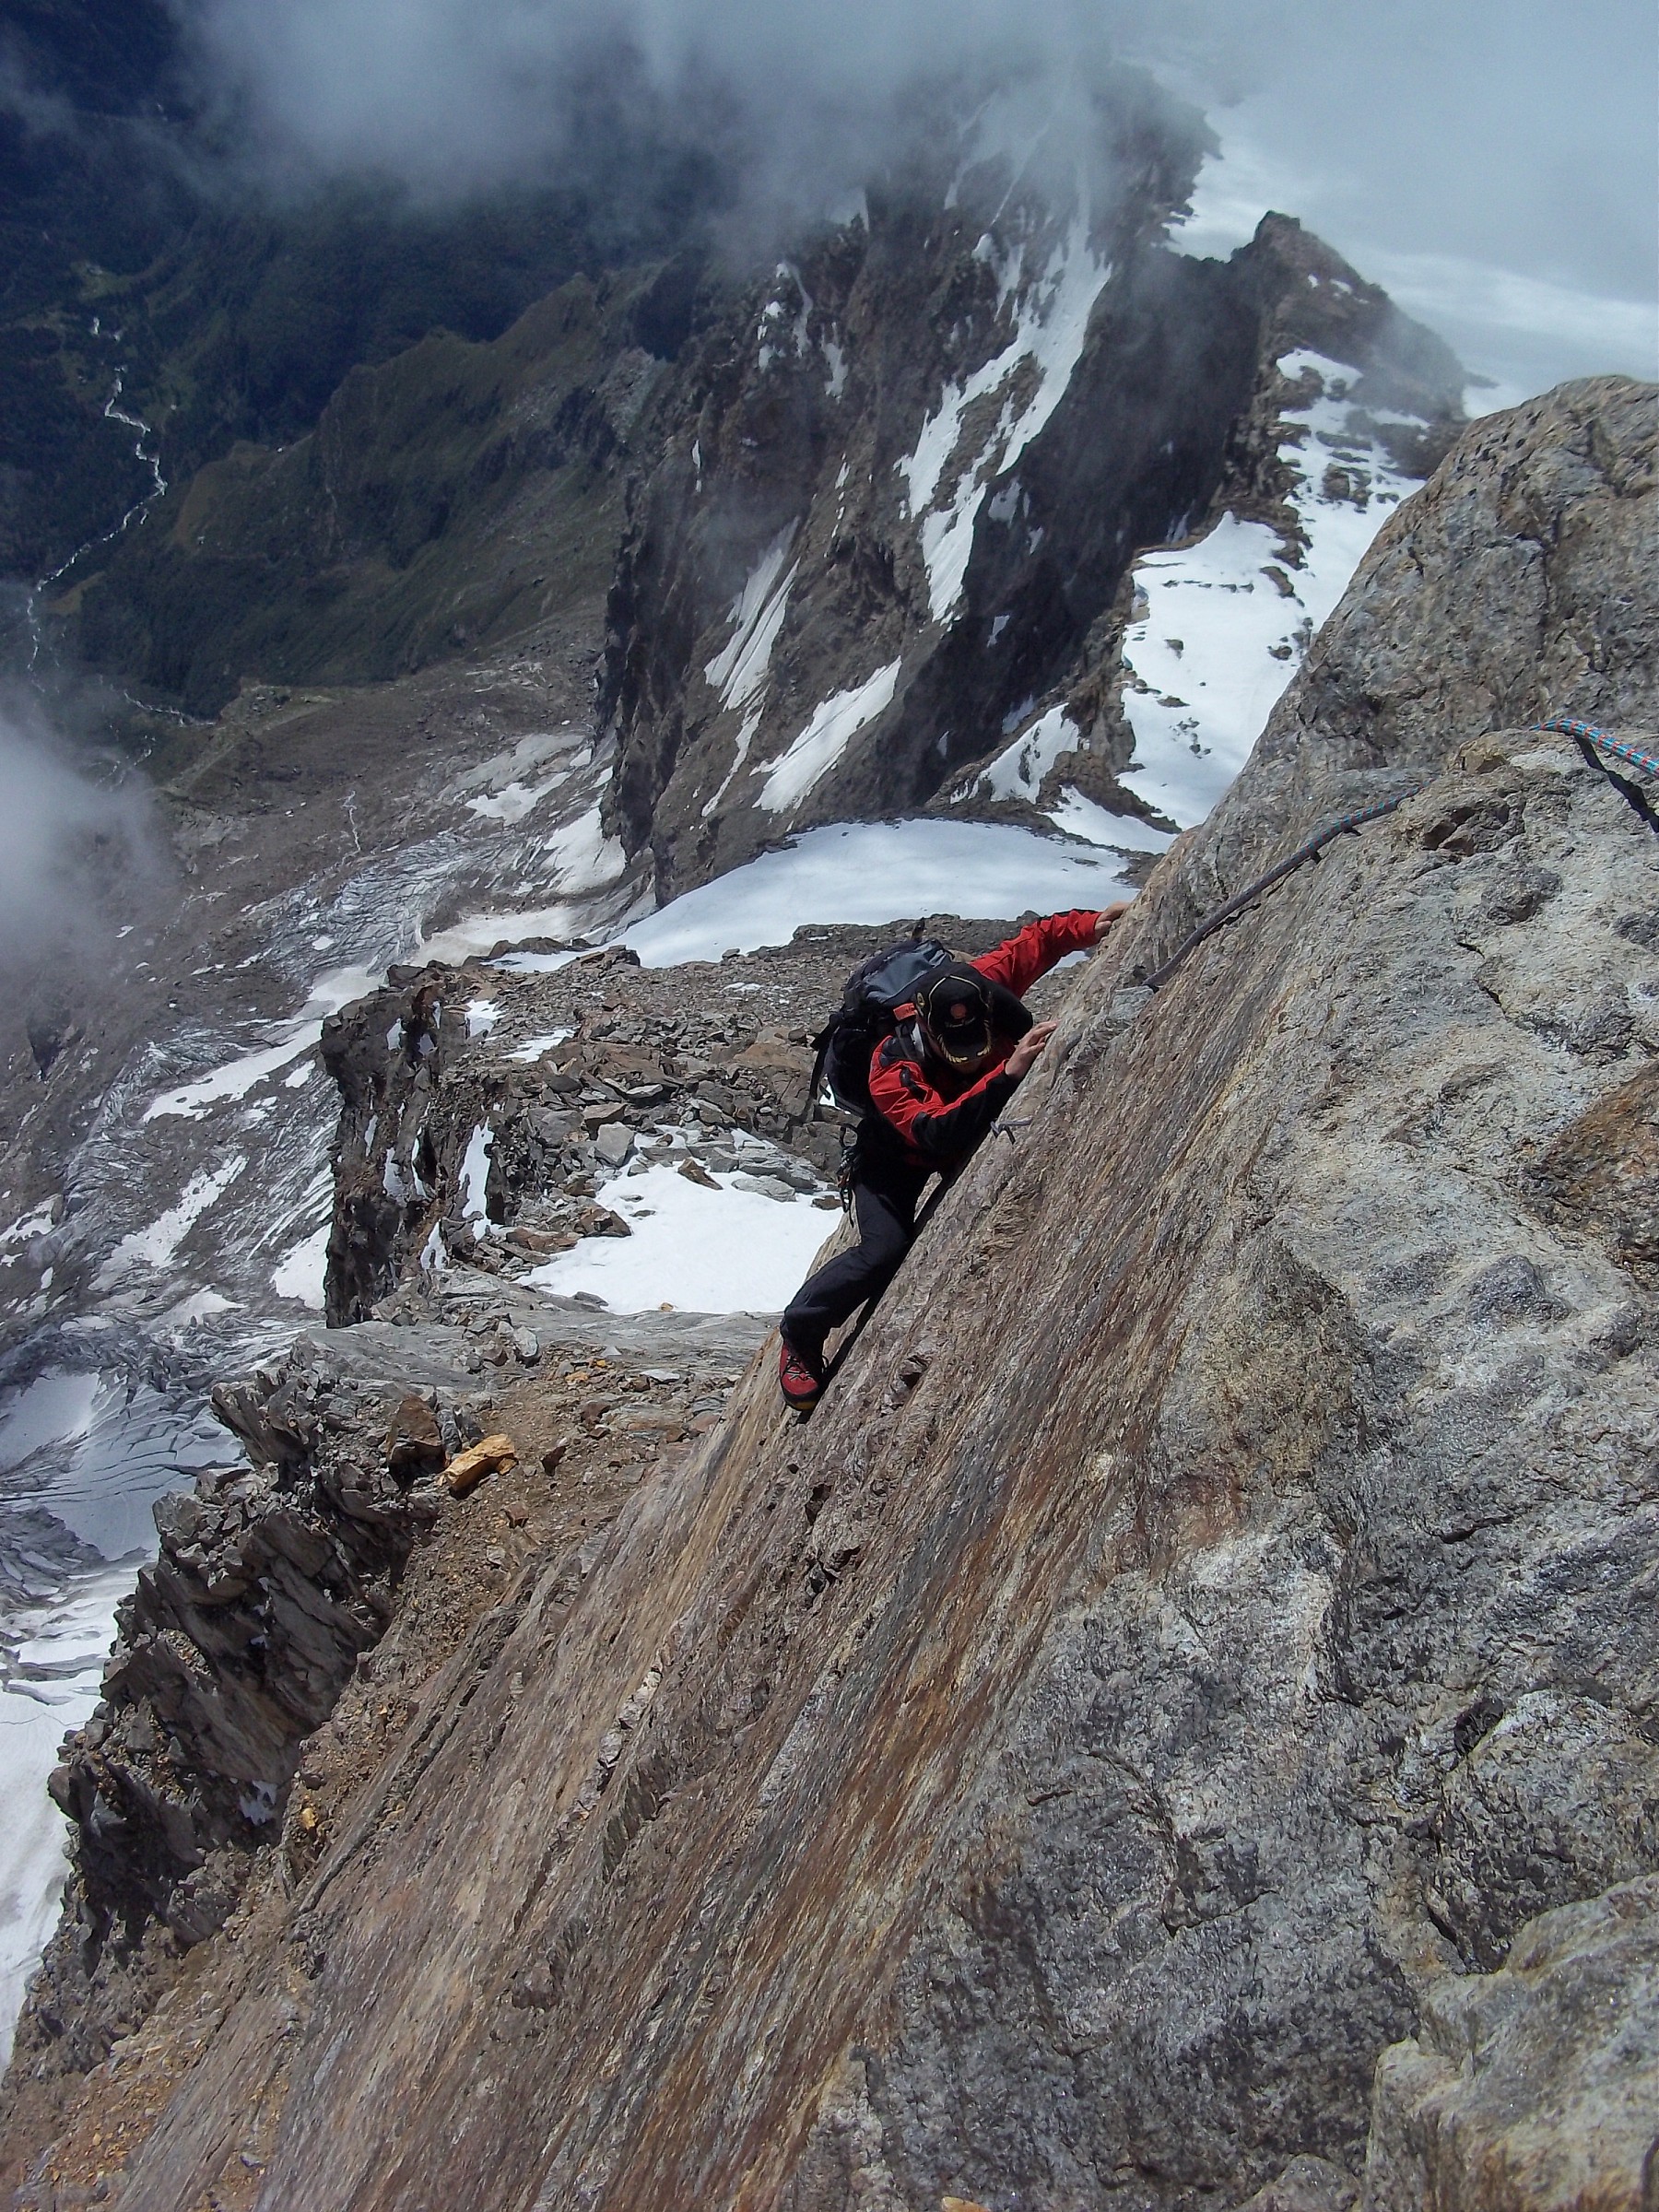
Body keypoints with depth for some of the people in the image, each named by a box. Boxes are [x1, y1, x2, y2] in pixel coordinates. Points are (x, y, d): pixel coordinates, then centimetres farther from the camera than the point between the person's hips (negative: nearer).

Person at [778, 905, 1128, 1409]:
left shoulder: (983, 992, -30)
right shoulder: (893, 1068, -42)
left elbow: (1036, 940, -15)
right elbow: (937, 1133, -56)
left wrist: (1092, 925, -32)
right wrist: (1007, 1073, -66)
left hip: (967, 1140, 6)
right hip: (896, 1158, -6)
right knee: (885, 1251, -23)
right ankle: (800, 1334, -3)